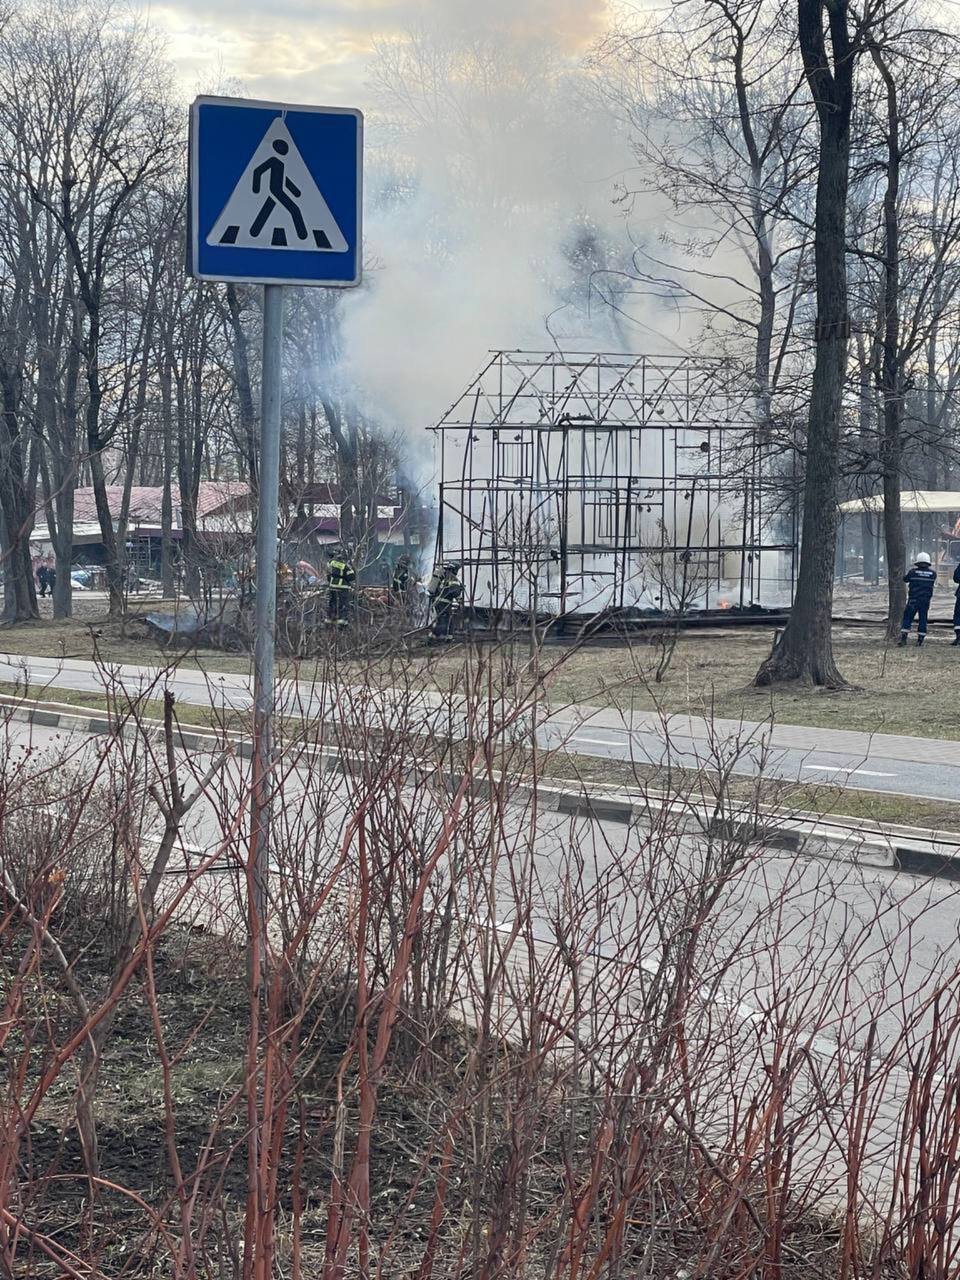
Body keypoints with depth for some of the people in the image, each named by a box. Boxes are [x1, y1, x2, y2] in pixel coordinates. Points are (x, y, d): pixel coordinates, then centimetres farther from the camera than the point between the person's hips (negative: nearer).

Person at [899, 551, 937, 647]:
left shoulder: (913, 572, -8)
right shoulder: (932, 573, -2)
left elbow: (905, 579, 7)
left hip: (913, 600, -2)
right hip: (926, 601, 2)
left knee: (907, 618, 1)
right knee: (923, 619, 10)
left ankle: (903, 637, -10)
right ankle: (920, 639, 10)